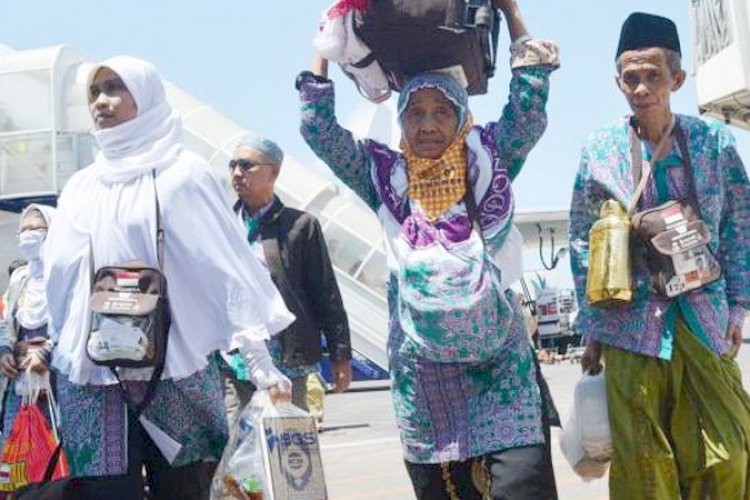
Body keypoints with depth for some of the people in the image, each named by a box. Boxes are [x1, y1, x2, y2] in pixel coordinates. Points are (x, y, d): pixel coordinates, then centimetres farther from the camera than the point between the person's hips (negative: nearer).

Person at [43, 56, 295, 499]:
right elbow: (58, 280, 18)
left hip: (175, 370, -3)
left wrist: (260, 361, -10)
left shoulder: (184, 172, 2)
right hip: (91, 377, 4)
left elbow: (230, 266, -3)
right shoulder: (81, 187, 16)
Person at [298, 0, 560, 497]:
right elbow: (318, 127, 5)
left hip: (501, 362, -1)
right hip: (421, 371, 2)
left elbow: (530, 103, -1)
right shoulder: (384, 175, 7)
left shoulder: (490, 160, 5)